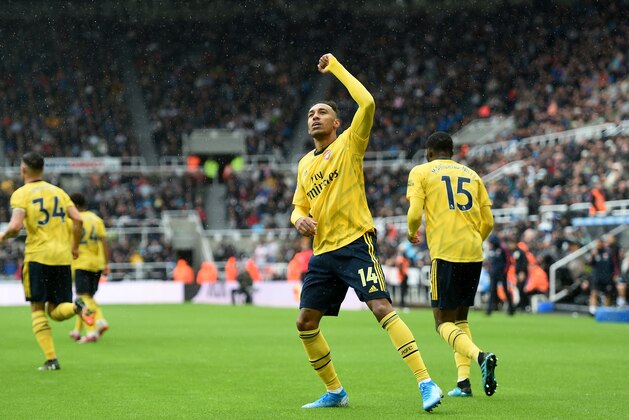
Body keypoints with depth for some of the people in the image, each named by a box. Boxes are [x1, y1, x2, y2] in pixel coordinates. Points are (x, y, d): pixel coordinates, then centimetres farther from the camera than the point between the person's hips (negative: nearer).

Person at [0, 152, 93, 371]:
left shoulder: (21, 194, -2)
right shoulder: (58, 191, 14)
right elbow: (78, 220, 5)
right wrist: (74, 246, 18)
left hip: (37, 256, -4)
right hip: (62, 257, 4)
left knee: (37, 309, 4)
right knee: (56, 311, 10)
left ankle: (51, 359, -7)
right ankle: (76, 306, -24)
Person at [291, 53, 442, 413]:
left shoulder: (349, 144, 1)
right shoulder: (305, 164, 18)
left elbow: (367, 103, -15)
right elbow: (299, 206, 26)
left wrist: (336, 67, -8)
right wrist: (300, 219, 1)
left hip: (355, 242, -7)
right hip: (323, 251, 7)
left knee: (381, 306, -22)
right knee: (306, 323, 6)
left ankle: (426, 383, -26)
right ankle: (335, 392, 21)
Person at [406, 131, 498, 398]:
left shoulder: (421, 172, 6)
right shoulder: (471, 174, 19)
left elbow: (415, 214, -6)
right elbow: (488, 221, 15)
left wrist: (412, 234, 15)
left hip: (445, 253, -5)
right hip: (474, 253, 5)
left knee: (444, 321, 1)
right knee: (460, 318, 18)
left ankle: (479, 356, -26)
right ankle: (463, 381, 6)